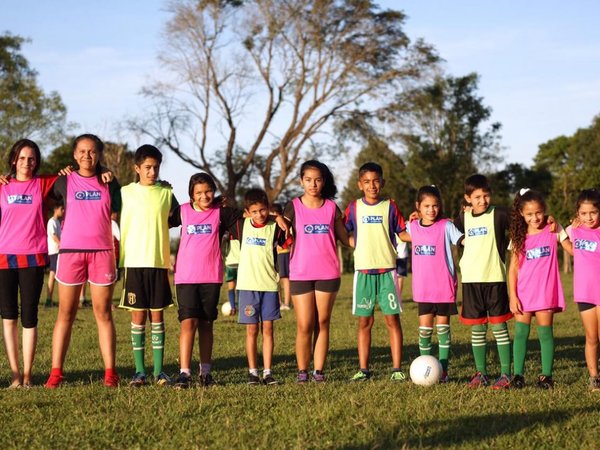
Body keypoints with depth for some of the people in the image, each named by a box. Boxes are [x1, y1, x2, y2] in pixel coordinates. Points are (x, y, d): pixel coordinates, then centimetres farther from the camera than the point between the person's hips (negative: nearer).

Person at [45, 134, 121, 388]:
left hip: (102, 252, 1)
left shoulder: (109, 183, 10)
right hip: (70, 251, 0)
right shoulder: (65, 182, 7)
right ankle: (56, 372, 3)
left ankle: (110, 372, 3)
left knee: (103, 313, 1)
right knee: (66, 313, 1)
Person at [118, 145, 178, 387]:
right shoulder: (126, 192, 3)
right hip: (134, 262, -1)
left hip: (159, 262, 1)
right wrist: (118, 260, 0)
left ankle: (159, 370, 8)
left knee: (157, 315, 4)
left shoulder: (166, 193, 6)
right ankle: (139, 371, 6)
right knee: (138, 316, 1)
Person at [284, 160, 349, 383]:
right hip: (300, 274, -2)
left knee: (322, 323, 4)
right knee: (304, 325, -5)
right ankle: (302, 371, 5)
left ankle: (318, 371, 10)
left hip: (328, 273, 2)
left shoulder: (331, 207, 8)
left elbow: (345, 238, 14)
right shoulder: (293, 207, 3)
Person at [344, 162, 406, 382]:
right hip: (363, 270, 1)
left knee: (392, 320, -2)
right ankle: (363, 369, 10)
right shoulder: (354, 207, 6)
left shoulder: (390, 206, 5)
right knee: (364, 322, 4)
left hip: (387, 270, -1)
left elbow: (403, 234, 7)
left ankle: (397, 369, 2)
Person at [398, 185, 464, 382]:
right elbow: (402, 236, 27)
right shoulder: (413, 226, 6)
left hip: (444, 286, -3)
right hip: (423, 288, 3)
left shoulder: (446, 226, -6)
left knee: (443, 327, 3)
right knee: (424, 328, 4)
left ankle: (443, 370, 9)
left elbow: (465, 240, -15)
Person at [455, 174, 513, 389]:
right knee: (477, 328, 8)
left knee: (499, 326, -2)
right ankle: (481, 373, 16)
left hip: (495, 278, -4)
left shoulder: (499, 214, -3)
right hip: (470, 279, 4)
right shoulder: (464, 218, 9)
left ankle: (506, 373, 3)